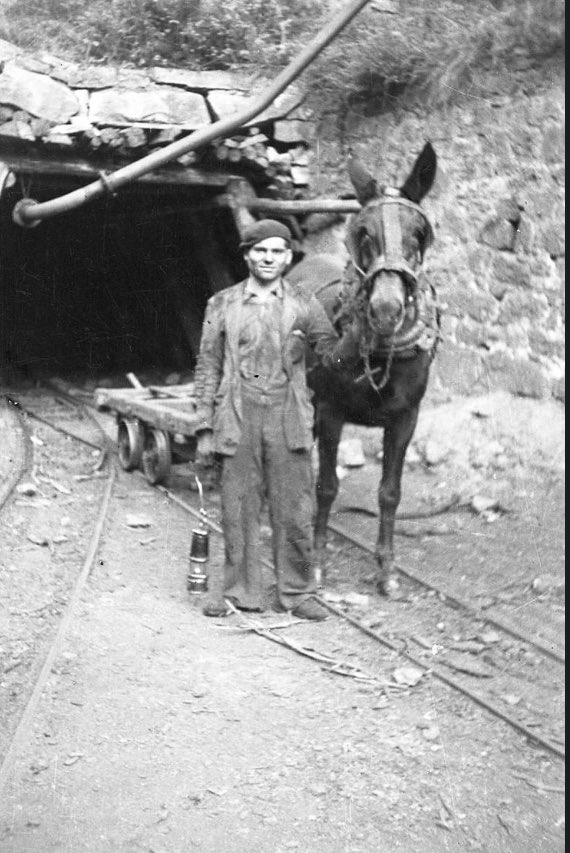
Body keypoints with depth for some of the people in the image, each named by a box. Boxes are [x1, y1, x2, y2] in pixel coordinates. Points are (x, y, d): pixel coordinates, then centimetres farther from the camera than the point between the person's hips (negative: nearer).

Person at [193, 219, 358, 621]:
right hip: (238, 422, 0)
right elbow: (208, 369, 8)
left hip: (289, 422, 0)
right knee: (239, 511, 5)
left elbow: (333, 353, -1)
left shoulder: (304, 305, 7)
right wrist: (205, 430, 3)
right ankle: (240, 590, 19)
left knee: (295, 512, 3)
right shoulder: (223, 304, 7)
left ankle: (297, 592, 17)